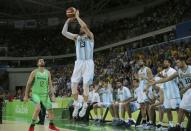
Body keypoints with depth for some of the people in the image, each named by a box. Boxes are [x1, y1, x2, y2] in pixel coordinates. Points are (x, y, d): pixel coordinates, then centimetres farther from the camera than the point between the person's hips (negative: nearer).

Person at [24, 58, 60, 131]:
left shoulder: (48, 73, 1)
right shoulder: (34, 72, -8)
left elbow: (50, 84, 2)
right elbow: (28, 84, -6)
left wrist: (52, 95, -7)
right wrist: (26, 95, -9)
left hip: (45, 94, 4)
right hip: (36, 93, -4)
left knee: (50, 110, 8)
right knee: (38, 108, -26)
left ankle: (51, 125, 31)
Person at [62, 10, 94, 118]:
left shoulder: (90, 36, 2)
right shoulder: (76, 37, 16)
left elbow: (84, 26, -17)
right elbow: (64, 32, 7)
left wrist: (77, 17, -7)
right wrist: (68, 21, 3)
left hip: (88, 63, -5)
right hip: (79, 63, 5)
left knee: (85, 86, -5)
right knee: (74, 85, -1)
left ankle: (85, 107, 9)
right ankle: (76, 105, 16)